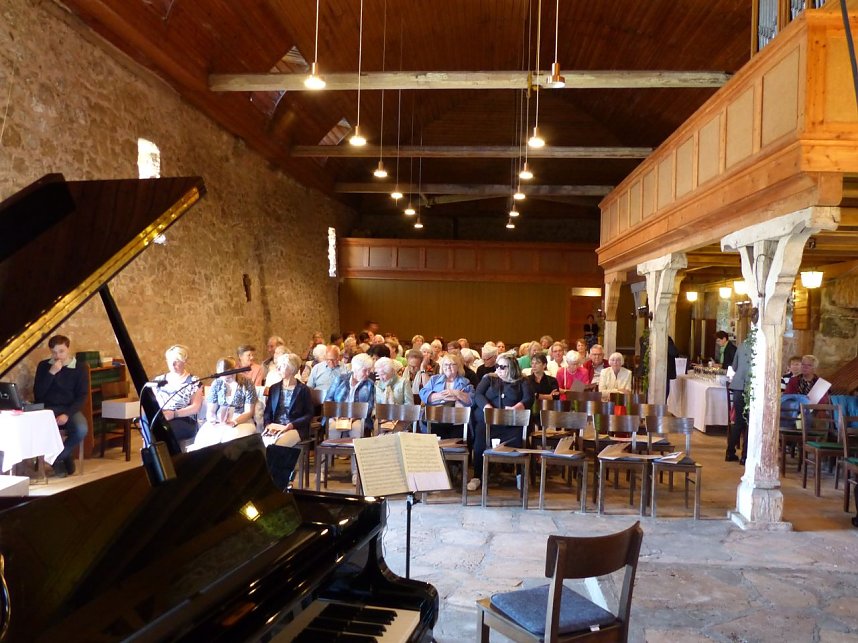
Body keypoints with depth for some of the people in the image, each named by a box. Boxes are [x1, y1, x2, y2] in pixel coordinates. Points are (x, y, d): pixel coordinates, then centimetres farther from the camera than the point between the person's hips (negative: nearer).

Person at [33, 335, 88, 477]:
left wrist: (67, 414, -18)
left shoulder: (79, 369, 1)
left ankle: (58, 458, -1)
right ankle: (65, 456, -5)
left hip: (70, 409, 0)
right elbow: (38, 394, -4)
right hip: (48, 408, 1)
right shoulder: (43, 366, 5)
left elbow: (81, 396, -3)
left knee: (82, 429, -31)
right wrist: (51, 373, -15)